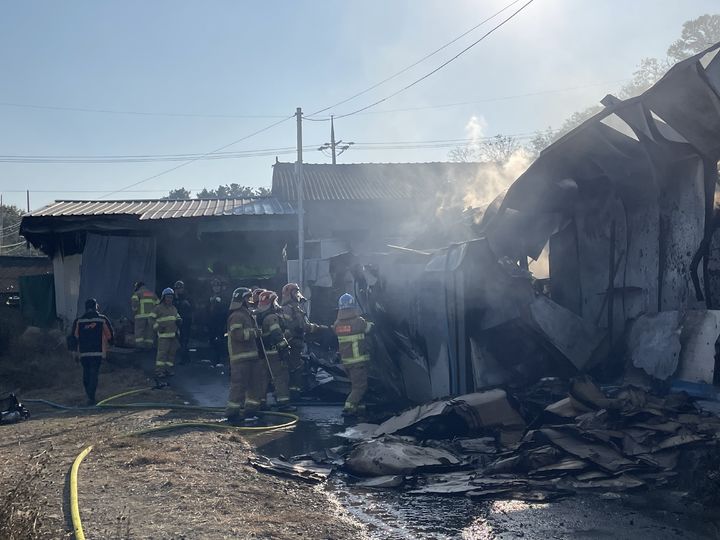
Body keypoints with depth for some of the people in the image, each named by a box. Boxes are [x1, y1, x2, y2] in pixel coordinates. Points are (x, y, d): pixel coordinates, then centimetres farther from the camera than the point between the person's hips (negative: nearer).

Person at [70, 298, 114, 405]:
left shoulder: (78, 321, 4)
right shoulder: (102, 320, 0)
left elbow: (73, 337, 3)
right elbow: (110, 335, 5)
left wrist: (75, 352, 10)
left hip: (83, 353, 2)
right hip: (97, 352, -2)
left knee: (86, 374, 16)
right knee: (94, 374, -3)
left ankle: (89, 395, 23)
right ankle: (91, 397, -13)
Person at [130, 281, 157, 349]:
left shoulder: (137, 293, 3)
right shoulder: (152, 293, 20)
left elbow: (134, 302, -16)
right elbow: (158, 304, 16)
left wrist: (134, 311, -3)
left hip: (141, 315, -4)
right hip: (150, 315, 5)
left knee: (139, 330, -1)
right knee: (149, 330, 6)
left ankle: (140, 344, -12)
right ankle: (149, 345, 0)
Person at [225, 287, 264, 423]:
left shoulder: (246, 314, 21)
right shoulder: (236, 316, -13)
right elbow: (237, 334, -25)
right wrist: (254, 332, -19)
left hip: (251, 354, 10)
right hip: (240, 357, -10)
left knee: (257, 381, 13)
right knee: (239, 383, -9)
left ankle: (250, 408, 23)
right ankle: (232, 411, -3)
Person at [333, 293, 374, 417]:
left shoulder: (337, 325, -2)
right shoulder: (359, 322, -16)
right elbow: (370, 327, 1)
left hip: (346, 360, 6)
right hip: (359, 360, -6)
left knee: (355, 385, 20)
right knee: (360, 386, 0)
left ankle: (359, 407, 22)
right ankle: (348, 407, -12)